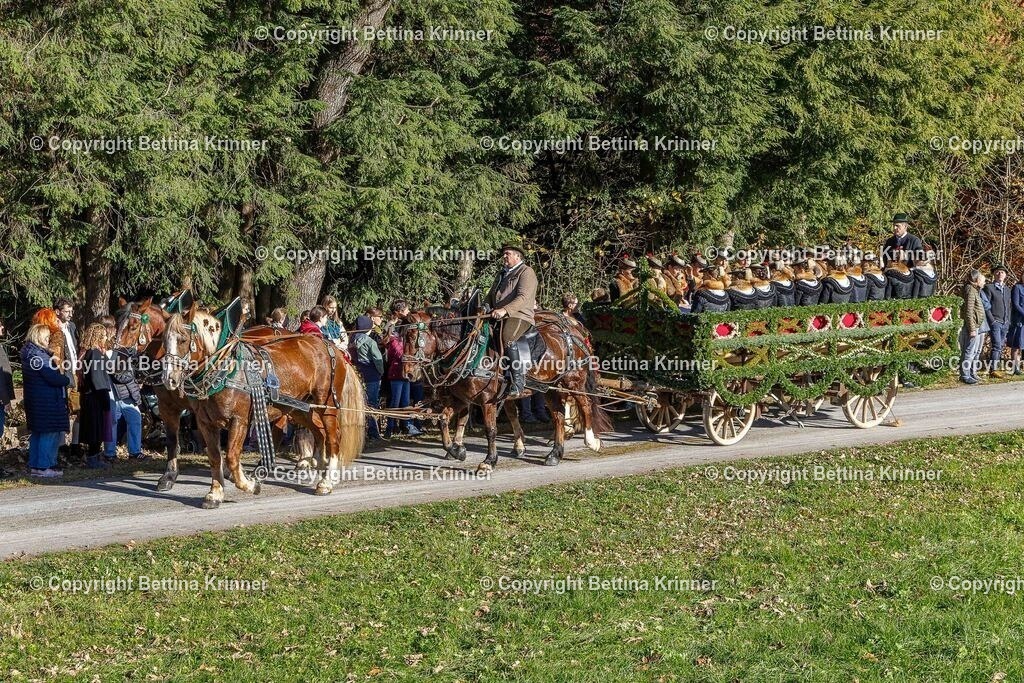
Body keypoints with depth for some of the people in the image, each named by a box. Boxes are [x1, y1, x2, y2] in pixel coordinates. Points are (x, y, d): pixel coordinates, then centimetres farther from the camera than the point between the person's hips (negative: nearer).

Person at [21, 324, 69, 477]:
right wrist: (66, 380, -4)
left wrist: (61, 378, 8)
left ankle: (34, 466, 19)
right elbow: (53, 377, -22)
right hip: (47, 401, -10)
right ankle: (44, 467, -4)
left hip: (33, 400, 10)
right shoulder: (40, 355, -18)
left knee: (36, 433, 15)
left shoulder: (28, 354, 12)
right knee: (49, 433, -4)